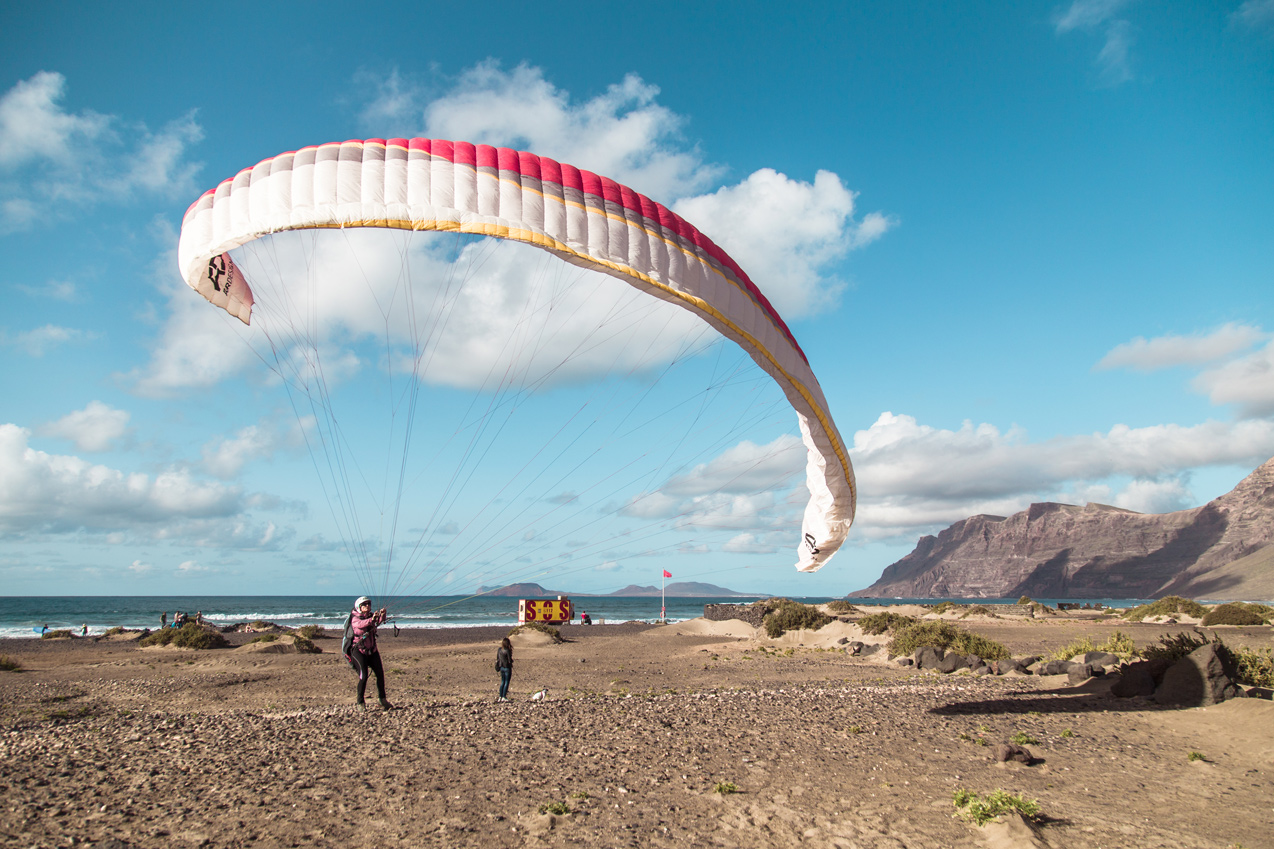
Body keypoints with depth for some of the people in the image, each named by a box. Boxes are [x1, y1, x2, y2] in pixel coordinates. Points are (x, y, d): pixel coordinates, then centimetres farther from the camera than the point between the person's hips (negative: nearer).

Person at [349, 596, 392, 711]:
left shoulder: (371, 616, 5)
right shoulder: (355, 618, -9)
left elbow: (378, 622, -15)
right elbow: (361, 624, -32)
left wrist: (382, 616, -38)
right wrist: (371, 619, -51)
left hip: (372, 650, 5)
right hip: (358, 651, -5)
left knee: (380, 673, 1)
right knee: (363, 676, -15)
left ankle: (382, 699, 14)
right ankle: (359, 702, -1)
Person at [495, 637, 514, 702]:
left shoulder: (499, 650, 0)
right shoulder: (507, 650, -19)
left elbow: (497, 659, 8)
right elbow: (510, 660, -16)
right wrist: (512, 660, 5)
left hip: (501, 667, 6)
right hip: (507, 668, -6)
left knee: (502, 682, 16)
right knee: (507, 682, 2)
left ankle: (500, 697, 17)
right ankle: (504, 697, 0)